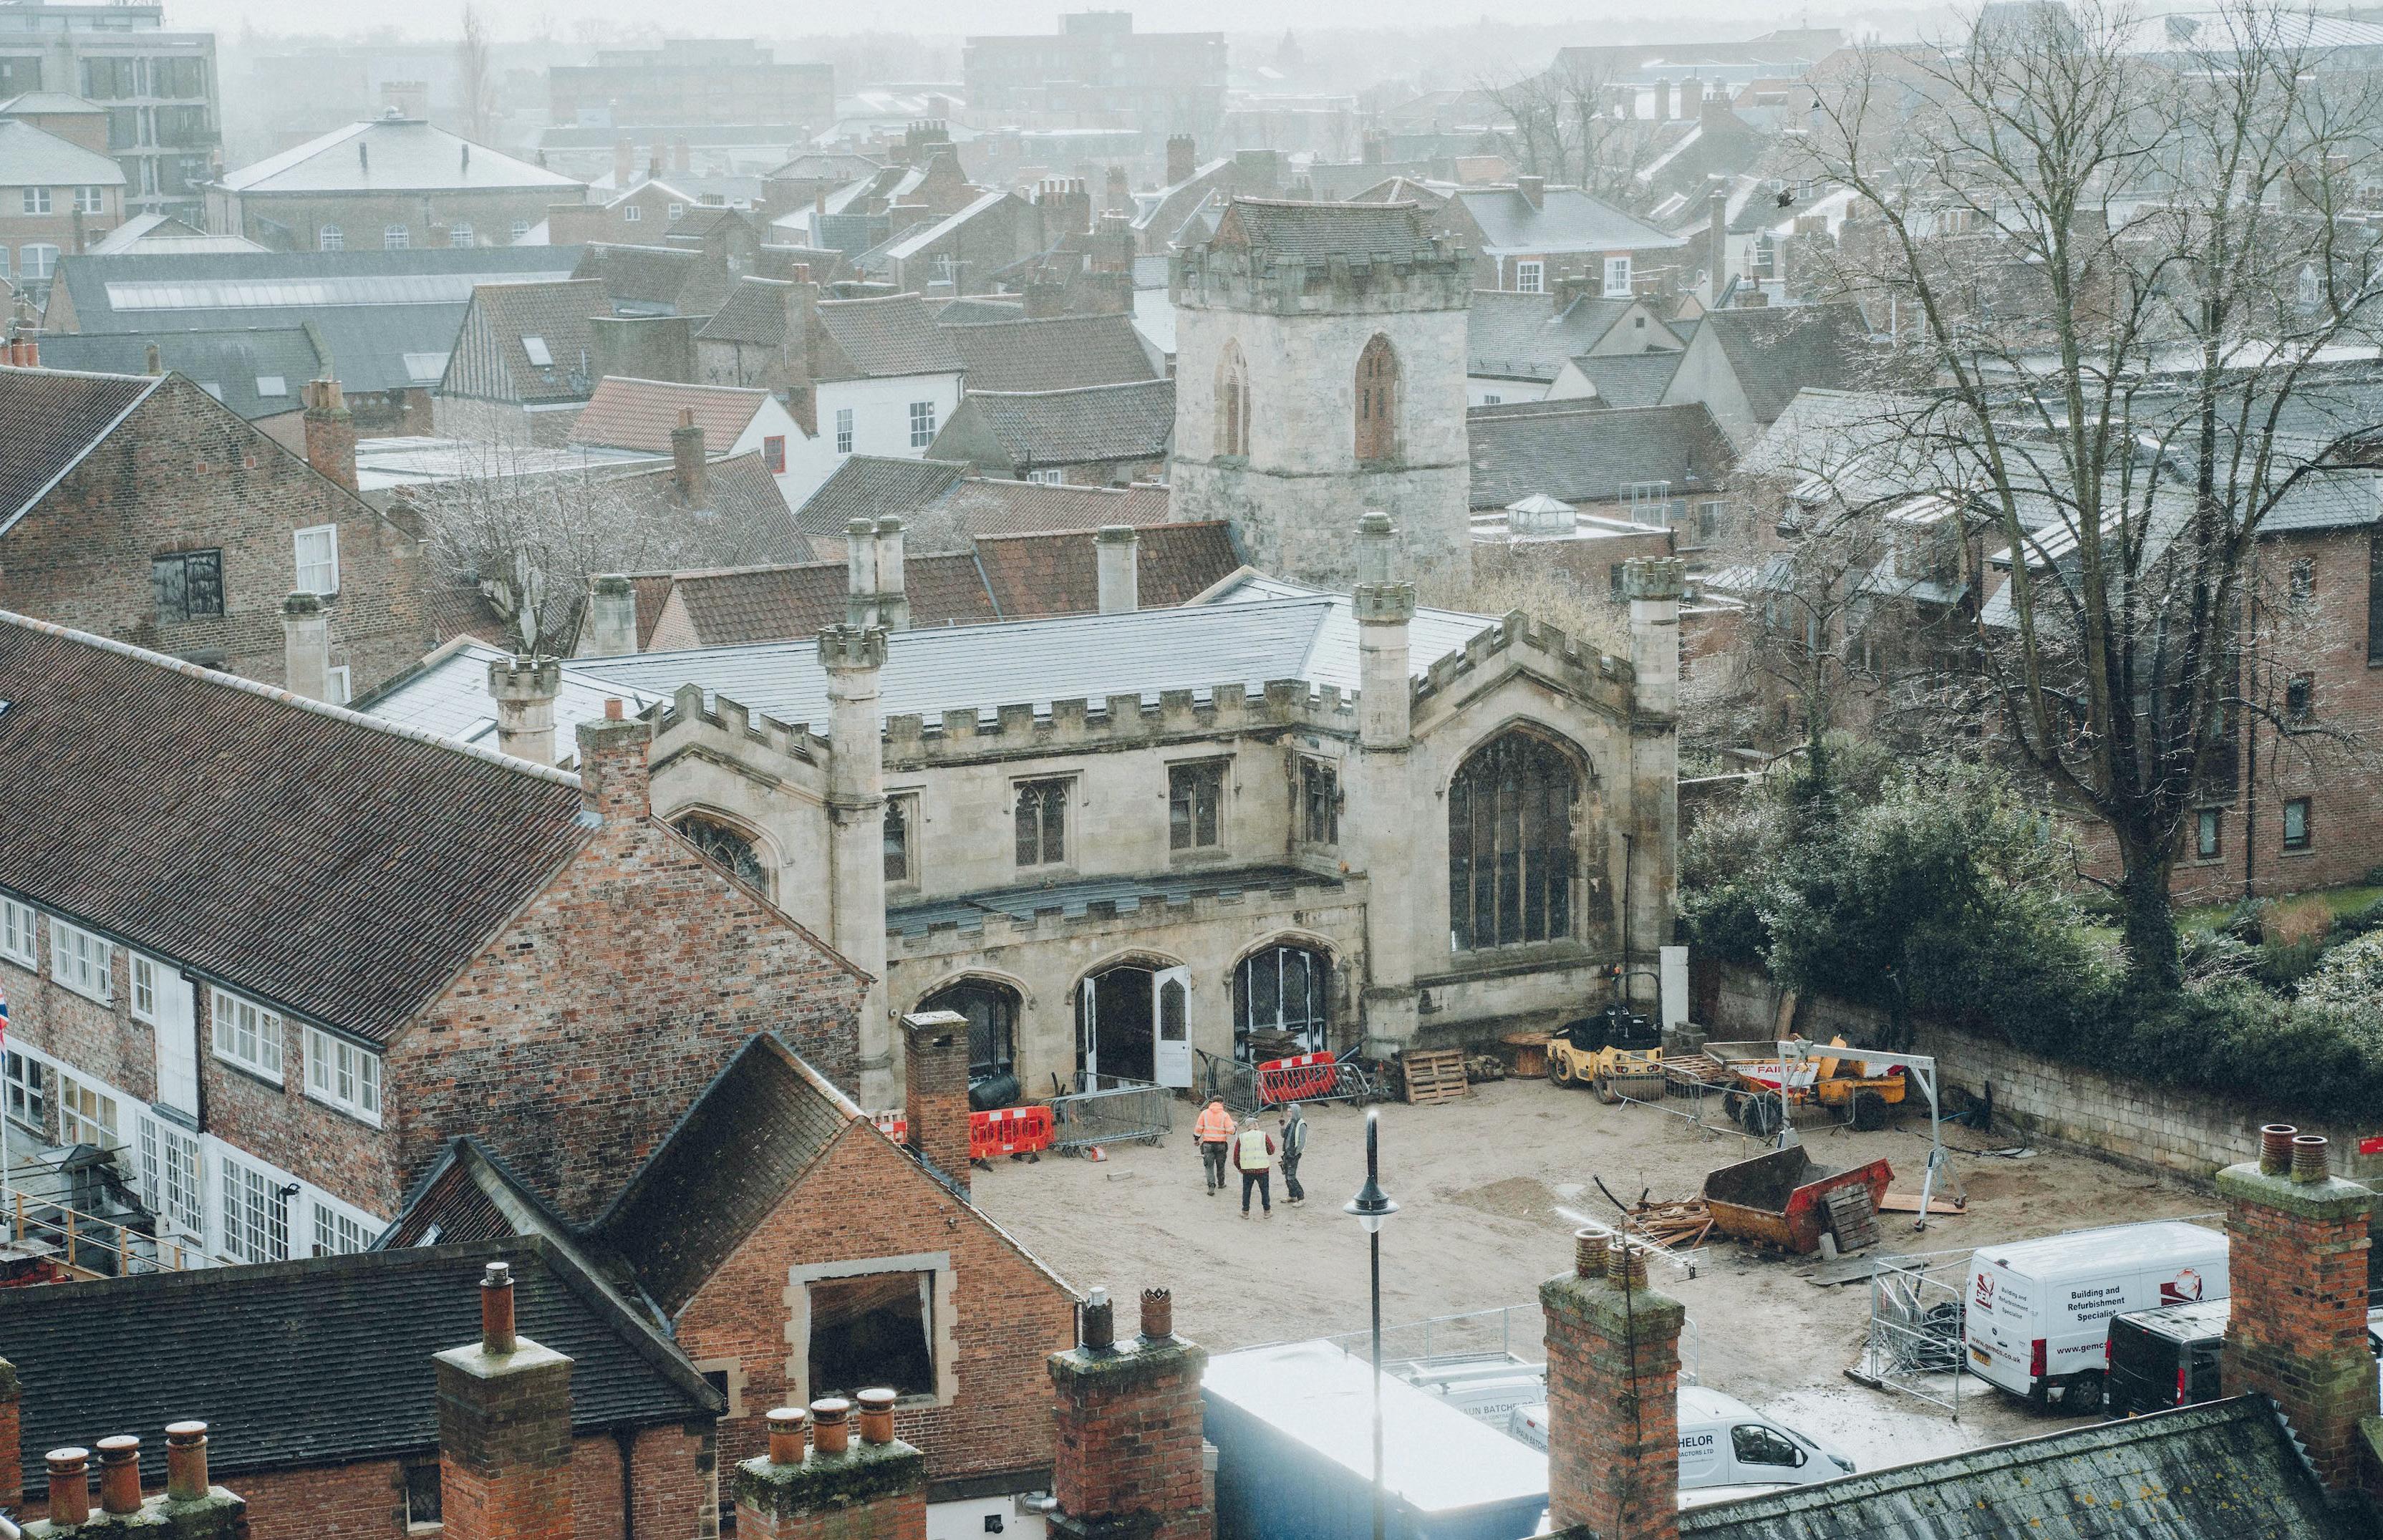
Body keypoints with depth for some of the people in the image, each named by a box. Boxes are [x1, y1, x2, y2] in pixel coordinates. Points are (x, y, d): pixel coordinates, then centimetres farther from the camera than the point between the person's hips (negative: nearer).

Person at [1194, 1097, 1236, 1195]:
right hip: (1221, 1143, 0)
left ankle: (1211, 1186, -13)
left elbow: (1198, 1128, -2)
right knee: (1220, 1165, 20)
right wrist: (1234, 1126, 10)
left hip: (1207, 1144, 0)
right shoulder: (1225, 1115, -7)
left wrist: (1196, 1139, 11)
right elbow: (1230, 1130, -12)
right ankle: (1221, 1183, 36)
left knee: (1209, 1166, 2)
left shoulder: (1205, 1113, -2)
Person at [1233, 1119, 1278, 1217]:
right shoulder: (1264, 1135, 0)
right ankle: (1267, 1212, 17)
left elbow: (1236, 1155, 5)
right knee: (1265, 1190, 11)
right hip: (1262, 1168, -1)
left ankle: (1245, 1212, 16)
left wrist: (1239, 1168, 19)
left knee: (1246, 1191, 13)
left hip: (1247, 1169, 1)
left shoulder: (1241, 1138, 3)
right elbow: (1271, 1151, 7)